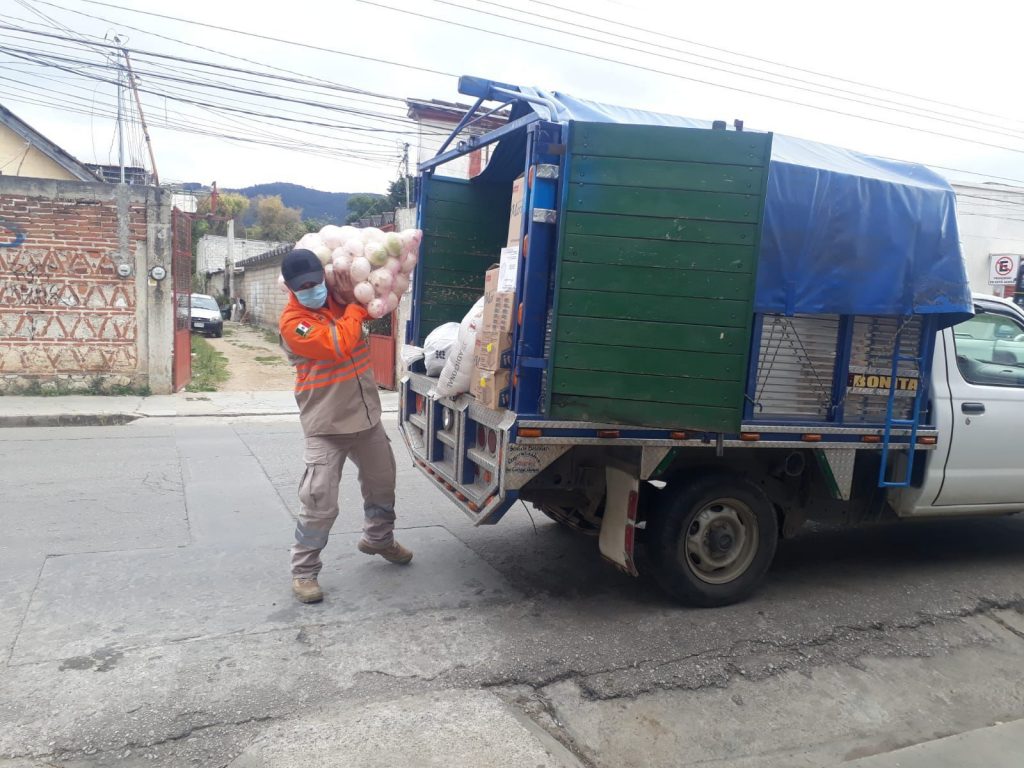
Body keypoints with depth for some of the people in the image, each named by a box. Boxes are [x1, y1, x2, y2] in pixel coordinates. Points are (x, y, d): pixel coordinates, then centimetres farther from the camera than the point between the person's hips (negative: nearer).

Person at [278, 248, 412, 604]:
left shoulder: (340, 299, 4)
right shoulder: (292, 322, -16)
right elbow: (338, 344, -28)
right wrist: (357, 307, -17)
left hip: (367, 416, 7)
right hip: (326, 426, -7)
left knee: (382, 482, 22)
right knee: (320, 501, -11)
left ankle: (378, 538, 46)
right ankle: (304, 570, 7)